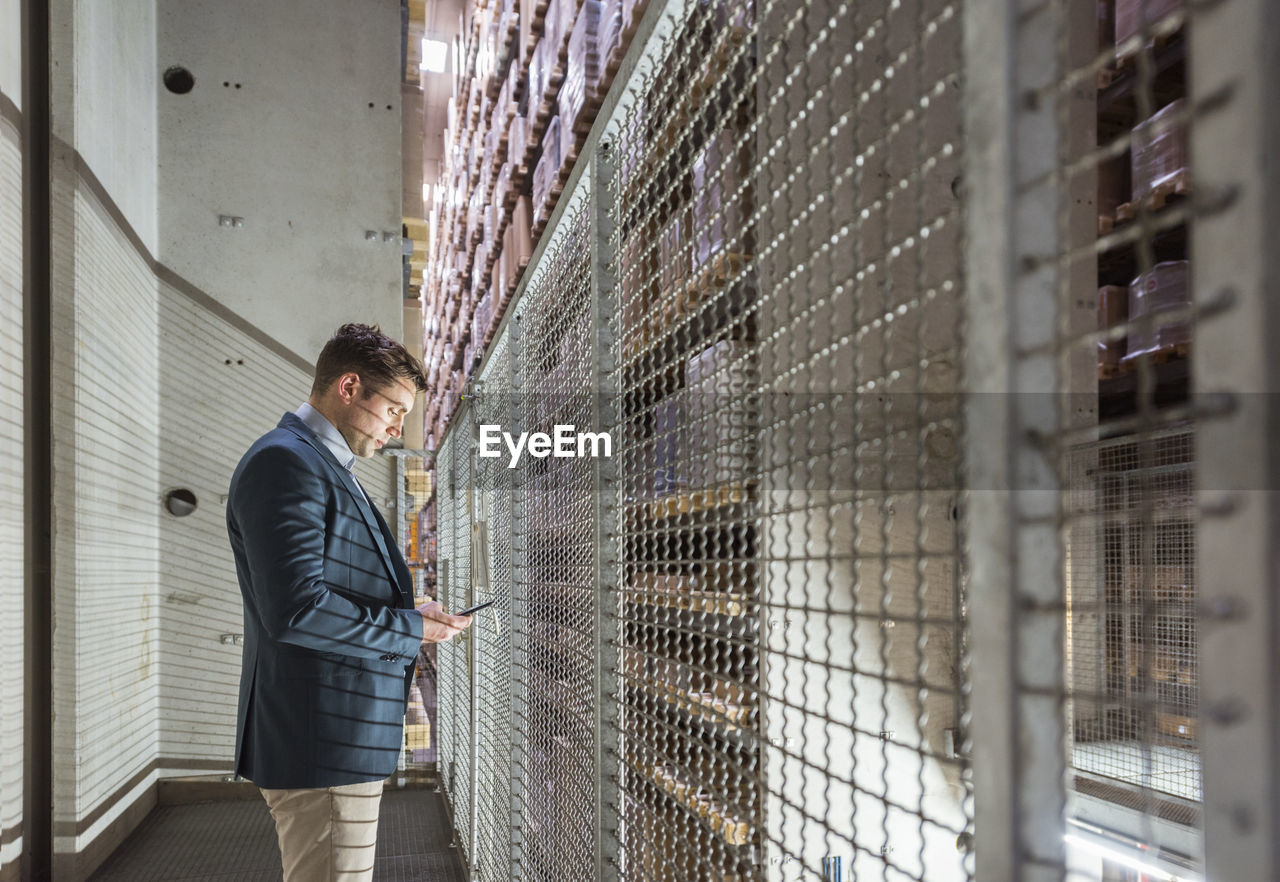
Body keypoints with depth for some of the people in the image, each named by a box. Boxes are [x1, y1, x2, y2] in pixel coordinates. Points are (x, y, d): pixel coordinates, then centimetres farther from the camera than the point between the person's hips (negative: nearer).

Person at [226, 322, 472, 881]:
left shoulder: (328, 469, 21)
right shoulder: (284, 462, -13)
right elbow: (295, 609, -24)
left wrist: (414, 617, 10)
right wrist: (411, 627, -14)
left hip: (348, 742, 11)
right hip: (324, 746, -11)